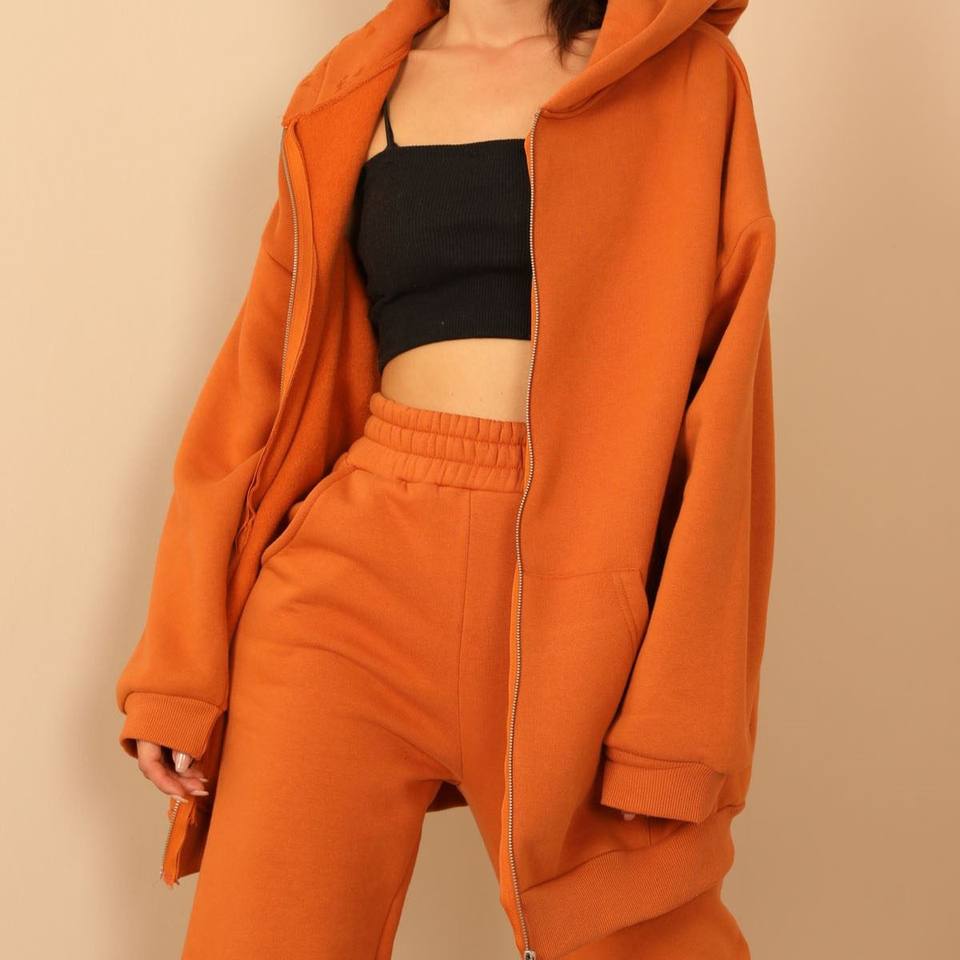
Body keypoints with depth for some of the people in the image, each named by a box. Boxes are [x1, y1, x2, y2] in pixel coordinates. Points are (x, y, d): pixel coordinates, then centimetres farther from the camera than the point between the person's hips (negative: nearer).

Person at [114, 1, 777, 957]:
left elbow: (721, 393, -3)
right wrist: (180, 663, 4)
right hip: (360, 566, 2)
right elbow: (264, 376, 9)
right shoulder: (348, 95, 12)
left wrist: (685, 714, -11)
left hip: (585, 596, -1)